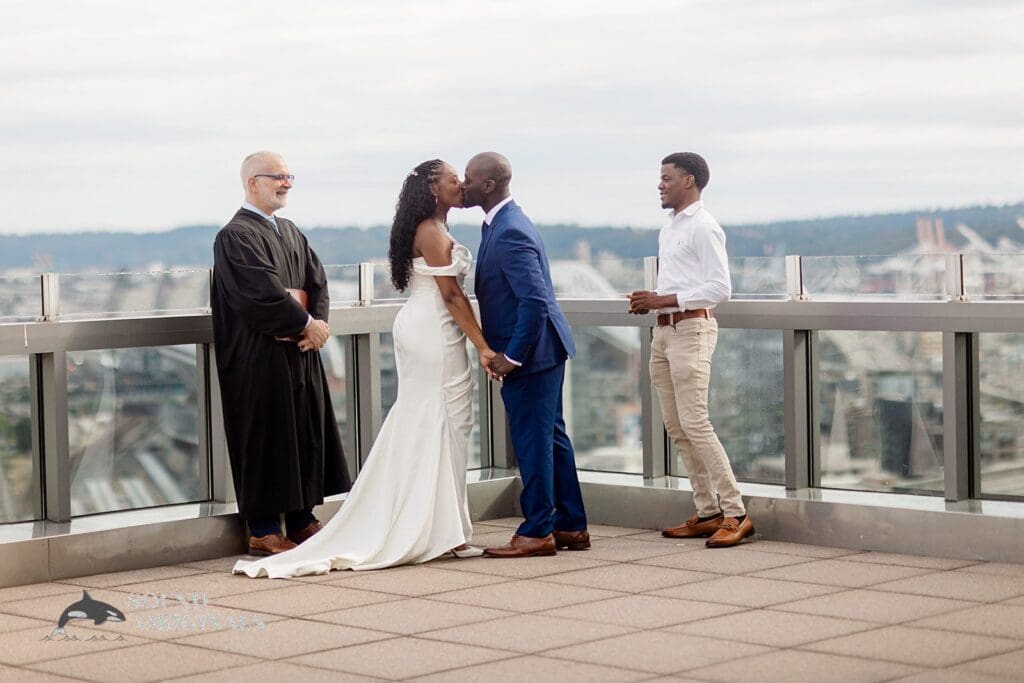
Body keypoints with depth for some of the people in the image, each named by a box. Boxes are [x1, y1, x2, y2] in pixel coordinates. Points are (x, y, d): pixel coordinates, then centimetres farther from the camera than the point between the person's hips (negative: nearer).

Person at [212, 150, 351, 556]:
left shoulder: (290, 232, 17)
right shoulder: (237, 235, -10)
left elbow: (316, 282, 11)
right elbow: (261, 292, -19)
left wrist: (318, 321, -7)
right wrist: (305, 323, -13)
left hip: (299, 351, 8)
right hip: (260, 355, -8)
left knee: (307, 430, 10)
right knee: (265, 436, -4)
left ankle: (301, 518, 19)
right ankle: (263, 530, 1)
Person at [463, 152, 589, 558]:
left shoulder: (509, 233, -21)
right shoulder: (503, 224, 11)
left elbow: (535, 301, -27)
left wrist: (512, 357, -21)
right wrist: (507, 353, 17)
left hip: (531, 354, -10)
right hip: (542, 352, 10)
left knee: (532, 442, -3)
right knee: (551, 437, 14)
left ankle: (537, 533, 5)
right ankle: (571, 527, 21)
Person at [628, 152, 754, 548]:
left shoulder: (703, 228, -10)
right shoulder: (668, 230, 18)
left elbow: (720, 288, -16)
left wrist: (664, 300, -18)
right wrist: (649, 303, 4)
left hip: (691, 328, -10)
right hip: (664, 330, 10)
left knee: (694, 422, -14)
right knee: (675, 426, 7)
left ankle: (735, 514, -11)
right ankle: (708, 512, 11)